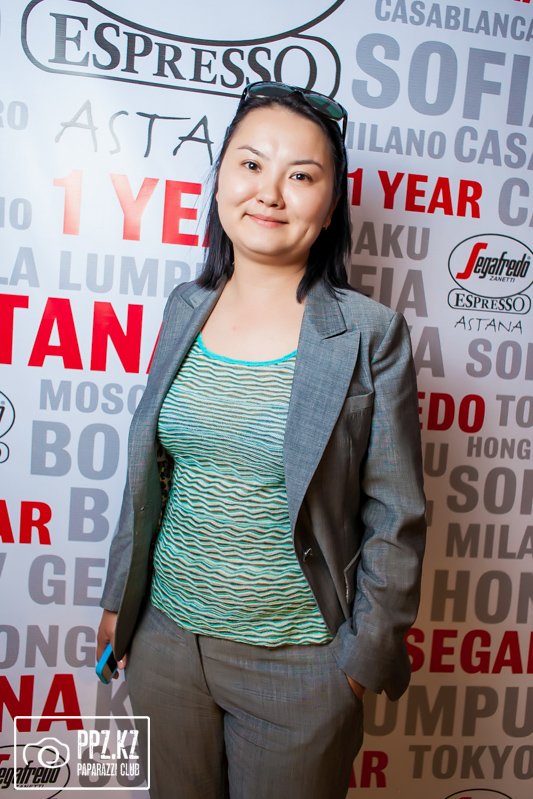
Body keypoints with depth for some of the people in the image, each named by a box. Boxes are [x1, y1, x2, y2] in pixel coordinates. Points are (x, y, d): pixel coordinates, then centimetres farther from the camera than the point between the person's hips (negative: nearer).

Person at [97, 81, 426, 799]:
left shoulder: (371, 335, -14)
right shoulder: (185, 308, -2)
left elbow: (394, 519, -9)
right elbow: (149, 472, 7)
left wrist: (367, 658, -5)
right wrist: (120, 598, 11)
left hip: (298, 662, -3)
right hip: (164, 637, 4)